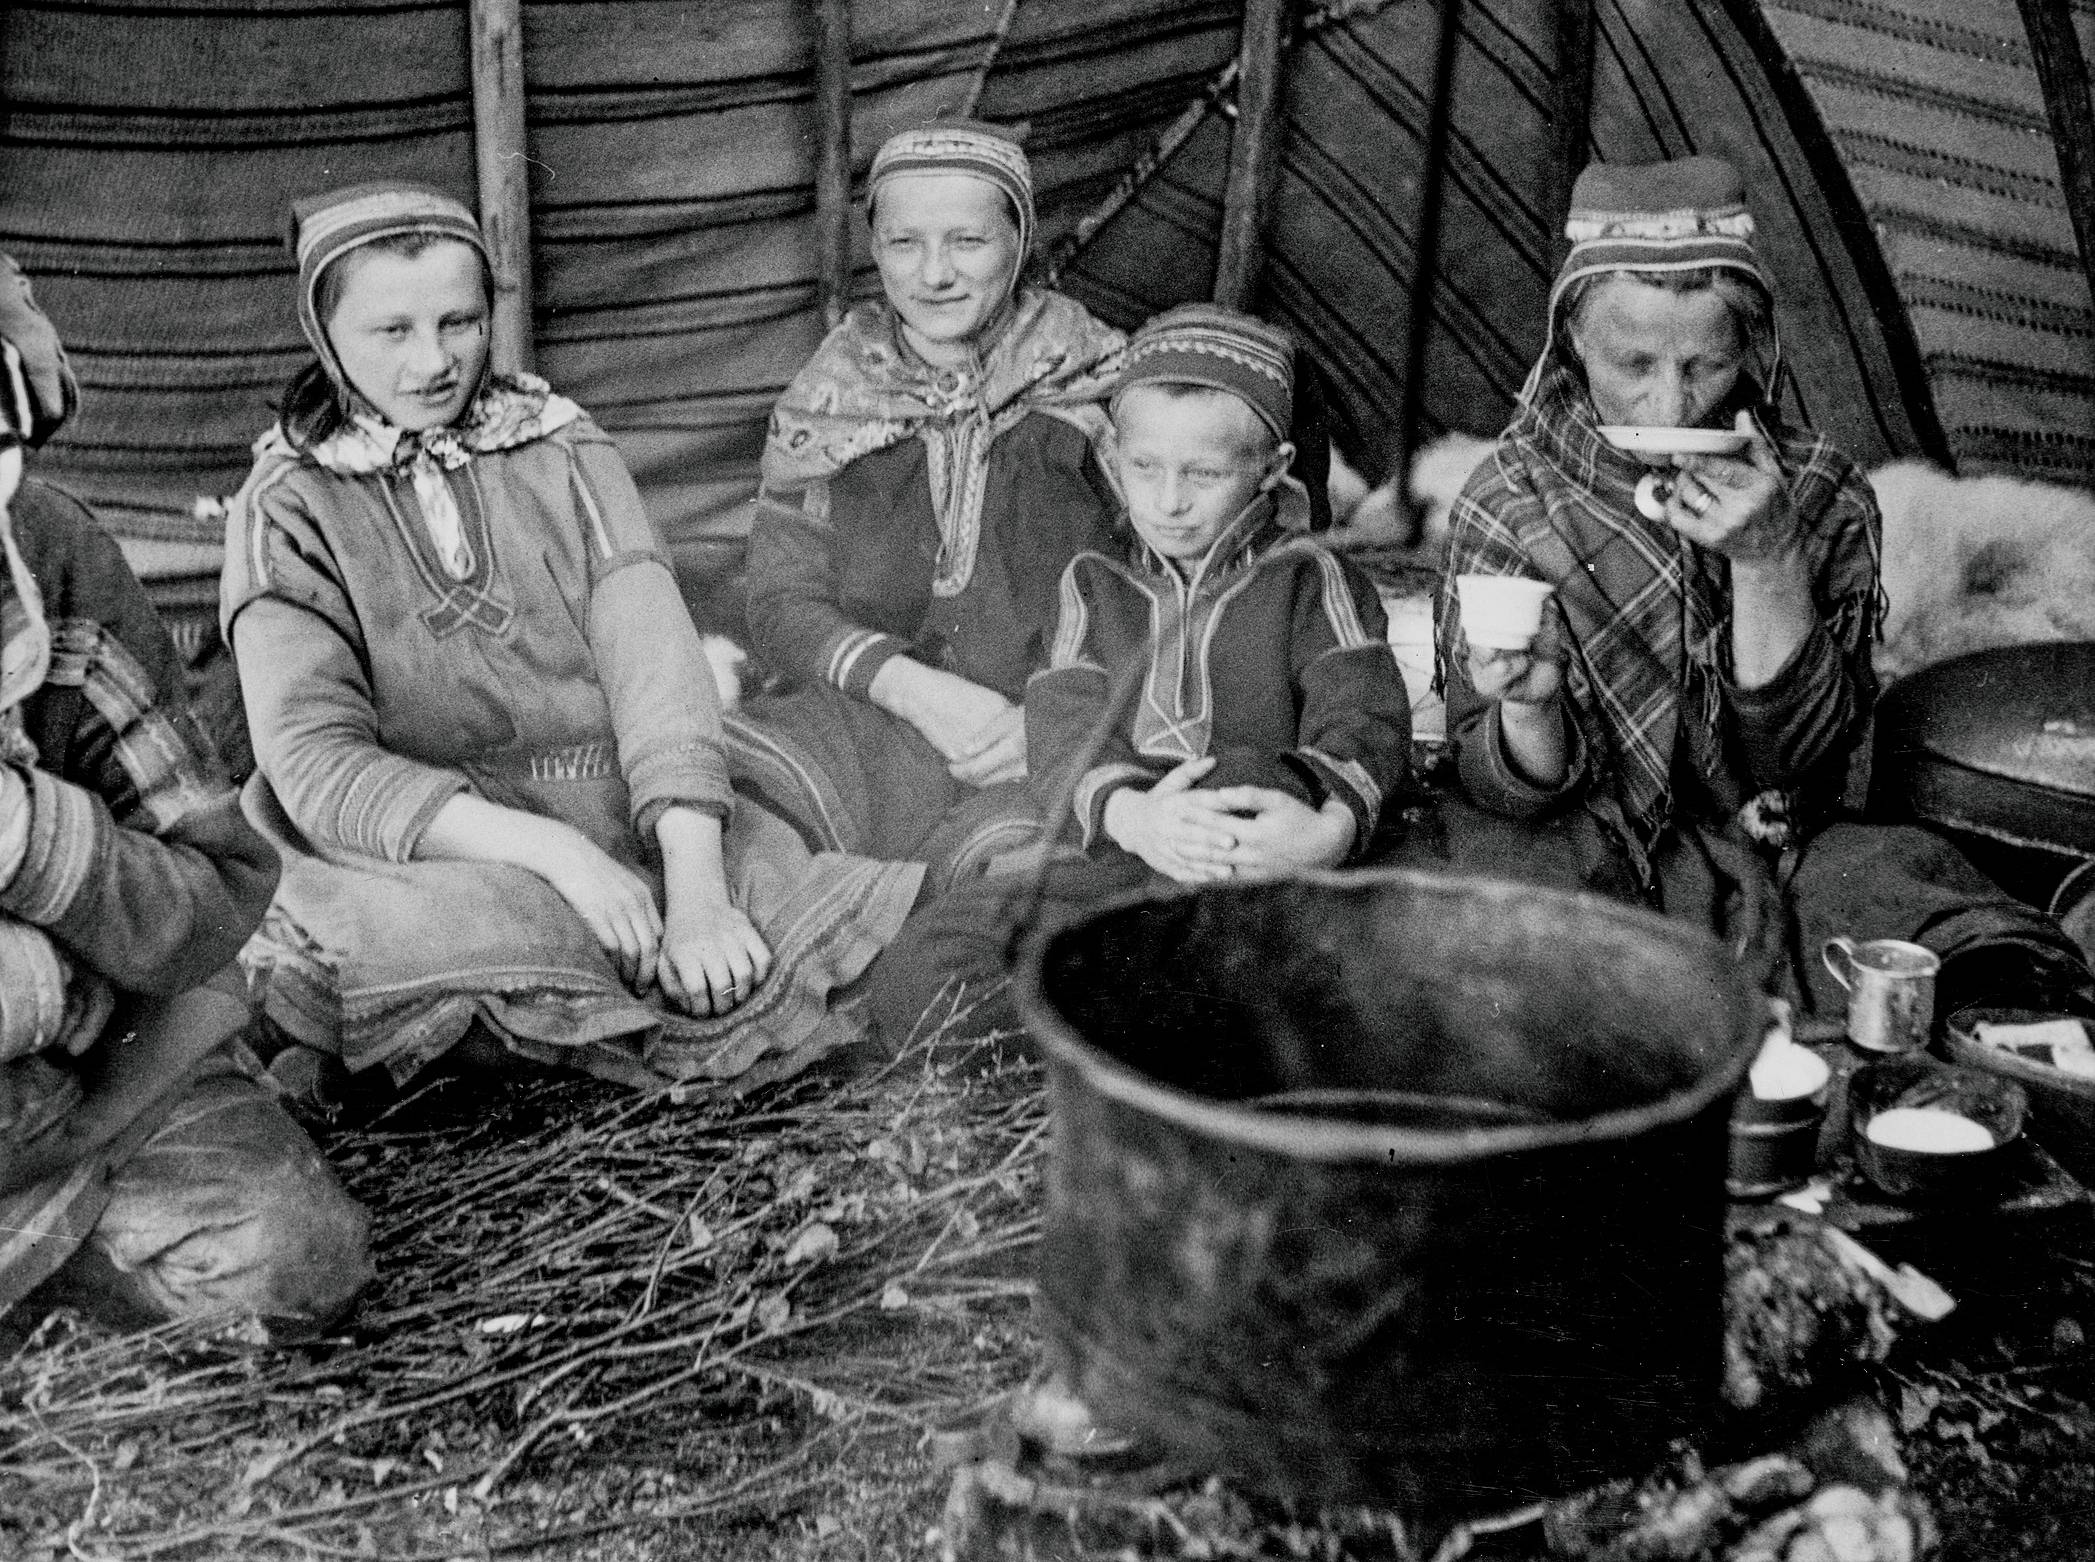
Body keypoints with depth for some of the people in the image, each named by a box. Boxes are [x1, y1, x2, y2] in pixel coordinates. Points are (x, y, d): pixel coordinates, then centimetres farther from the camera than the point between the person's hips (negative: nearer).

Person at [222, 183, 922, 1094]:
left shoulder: (564, 452, 9)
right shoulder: (288, 510, 3)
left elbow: (656, 670, -4)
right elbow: (315, 763, -10)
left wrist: (698, 889, -22)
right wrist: (552, 849, -25)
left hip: (632, 829, 2)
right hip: (434, 856, -2)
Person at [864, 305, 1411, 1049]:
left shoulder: (1310, 581, 10)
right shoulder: (1093, 583, 17)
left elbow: (1363, 720, -4)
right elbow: (1065, 729, 2)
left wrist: (1329, 827, -29)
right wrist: (1130, 813, -23)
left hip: (1262, 877, -3)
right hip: (1116, 862, 3)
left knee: (1248, 775, -38)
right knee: (912, 977, -18)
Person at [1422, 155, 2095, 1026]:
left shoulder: (1821, 498, 0)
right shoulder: (1509, 501, -3)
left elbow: (1797, 755, -7)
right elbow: (1513, 794, -5)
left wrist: (1765, 561, -21)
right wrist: (1527, 707, -30)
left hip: (1773, 871, 0)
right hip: (1573, 865, 1)